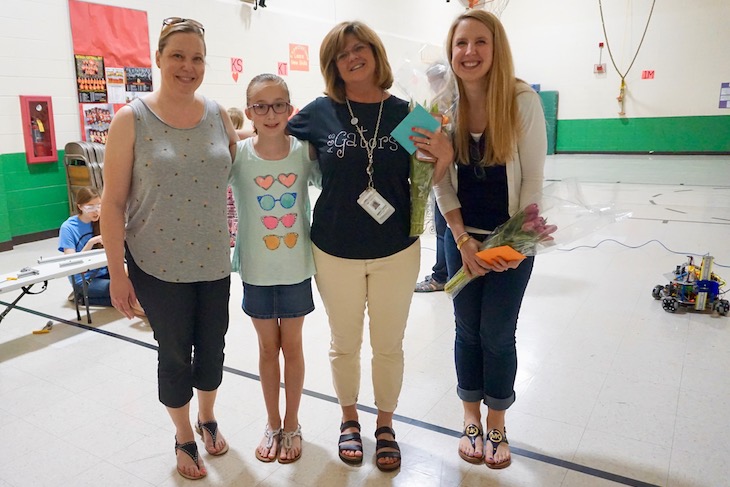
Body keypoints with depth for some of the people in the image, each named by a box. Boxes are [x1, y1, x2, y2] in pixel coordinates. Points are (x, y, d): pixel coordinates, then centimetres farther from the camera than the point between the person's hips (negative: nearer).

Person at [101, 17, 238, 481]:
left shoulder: (218, 115, 1)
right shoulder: (132, 119, -9)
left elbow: (241, 172, 15)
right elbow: (113, 202, -9)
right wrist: (117, 272, -9)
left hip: (213, 260, 3)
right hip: (157, 266, -3)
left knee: (212, 347, 16)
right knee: (175, 354, 12)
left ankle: (208, 418, 45)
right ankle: (184, 438, 37)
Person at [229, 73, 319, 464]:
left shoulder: (305, 151, -8)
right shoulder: (236, 155, -9)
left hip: (296, 268, 0)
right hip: (256, 270, 0)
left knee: (292, 346, 13)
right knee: (267, 347, 15)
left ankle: (292, 425, 33)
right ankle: (272, 424, 35)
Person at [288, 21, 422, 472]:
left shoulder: (404, 112, -2)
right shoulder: (320, 112, -4)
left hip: (396, 252, 0)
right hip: (336, 253, 0)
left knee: (389, 345, 14)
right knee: (345, 344, 16)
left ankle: (385, 425, 38)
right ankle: (349, 419, 41)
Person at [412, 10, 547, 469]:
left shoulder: (523, 100, -14)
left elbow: (533, 179, -10)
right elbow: (442, 183, -2)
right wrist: (463, 240, -8)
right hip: (462, 238, 2)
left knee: (497, 334, 5)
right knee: (468, 328, 11)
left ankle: (496, 424, 28)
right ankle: (471, 417, 32)